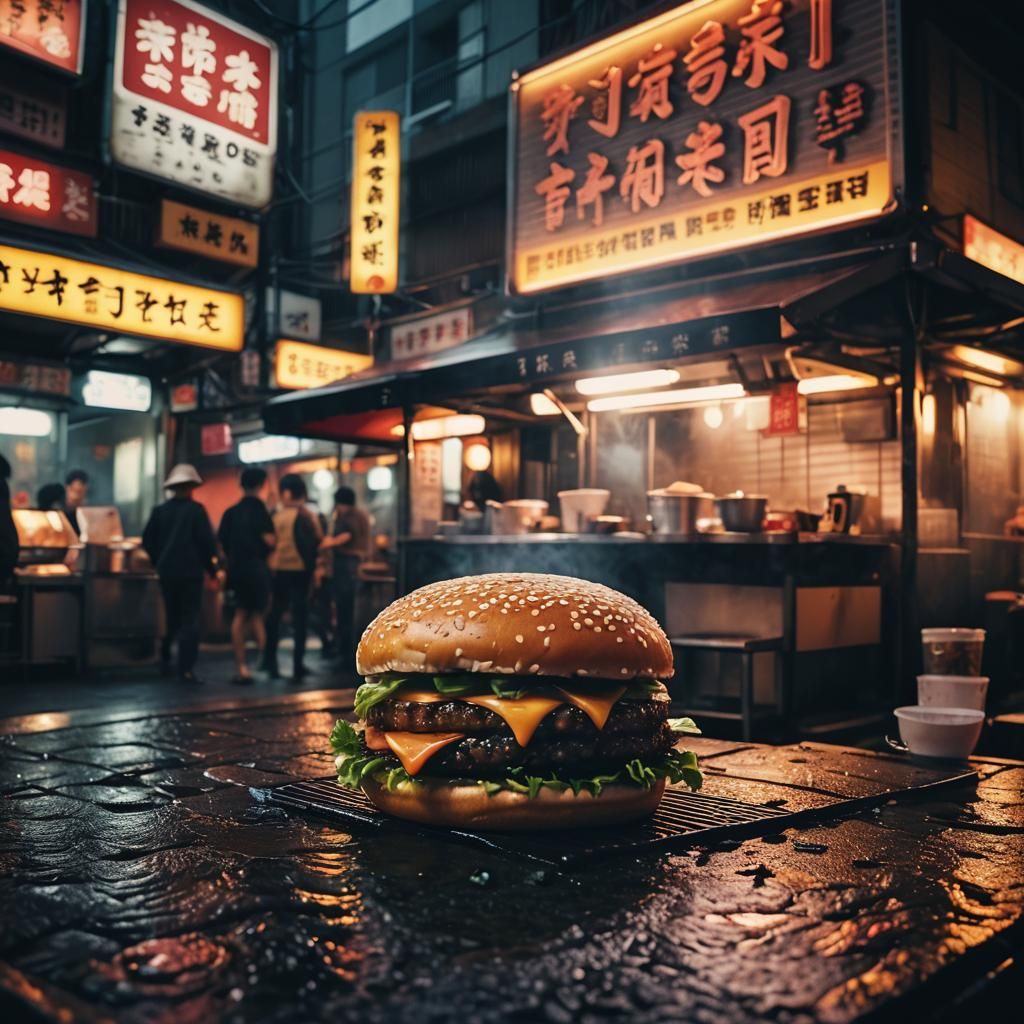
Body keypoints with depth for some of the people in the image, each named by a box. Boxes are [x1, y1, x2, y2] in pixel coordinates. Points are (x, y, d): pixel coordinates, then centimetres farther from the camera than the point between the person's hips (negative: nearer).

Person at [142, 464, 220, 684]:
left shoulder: (160, 510, 4)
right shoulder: (196, 509, -9)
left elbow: (147, 541, 7)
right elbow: (208, 541, -12)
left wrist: (160, 562, 18)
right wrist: (212, 567, 0)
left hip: (166, 572, 5)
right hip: (190, 572, -5)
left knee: (172, 618, 20)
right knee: (190, 621, -1)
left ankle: (165, 659, 24)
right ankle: (186, 669, -6)